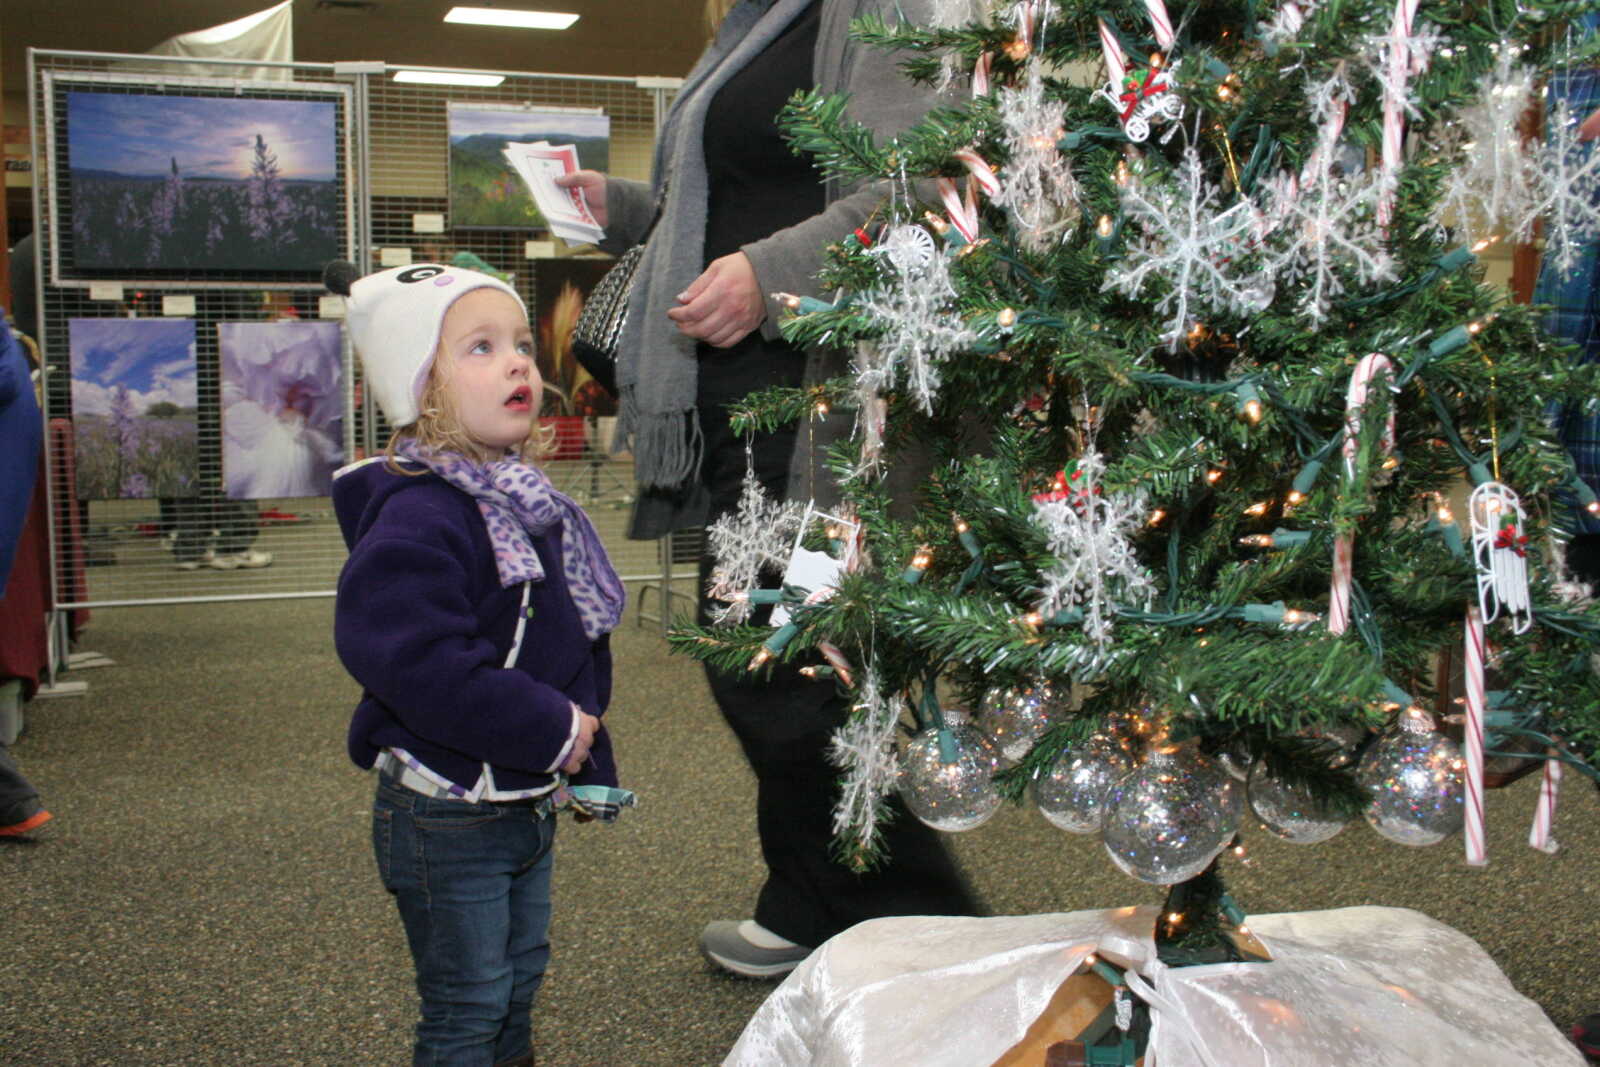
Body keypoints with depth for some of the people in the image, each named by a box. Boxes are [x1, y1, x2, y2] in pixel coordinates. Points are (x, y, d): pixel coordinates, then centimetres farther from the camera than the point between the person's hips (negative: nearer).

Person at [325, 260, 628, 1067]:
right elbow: (420, 668, -33)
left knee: (517, 984, 23)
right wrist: (551, 729, -25)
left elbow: (576, 637, 16)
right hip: (446, 815, -8)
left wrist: (582, 747, 10)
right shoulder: (414, 519, -24)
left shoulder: (525, 501, 6)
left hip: (529, 799, 9)